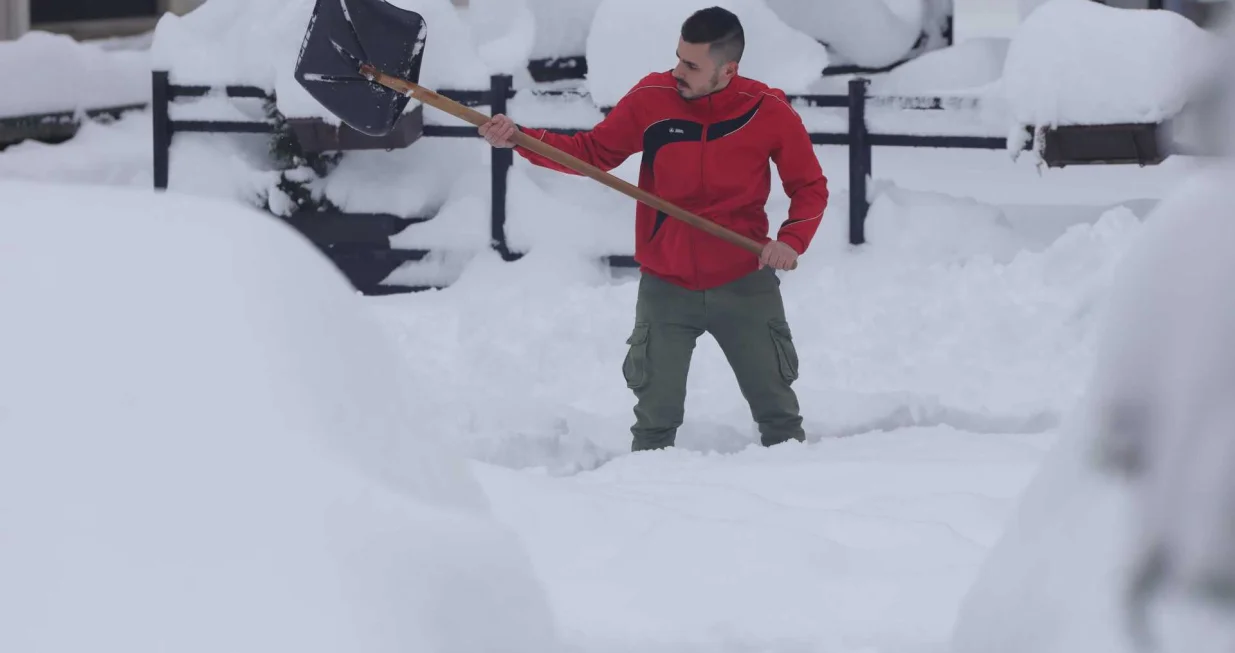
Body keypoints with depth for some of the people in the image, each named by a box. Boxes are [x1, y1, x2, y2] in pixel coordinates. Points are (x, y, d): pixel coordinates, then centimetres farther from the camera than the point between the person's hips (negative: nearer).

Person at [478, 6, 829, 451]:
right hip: (665, 289, 1)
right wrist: (520, 140, -12)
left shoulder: (769, 111, -11)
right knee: (656, 422, 6)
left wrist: (792, 241, -17)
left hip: (745, 285, -1)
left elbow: (810, 187, 0)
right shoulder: (651, 99, -10)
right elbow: (593, 152, 0)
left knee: (778, 413, 10)